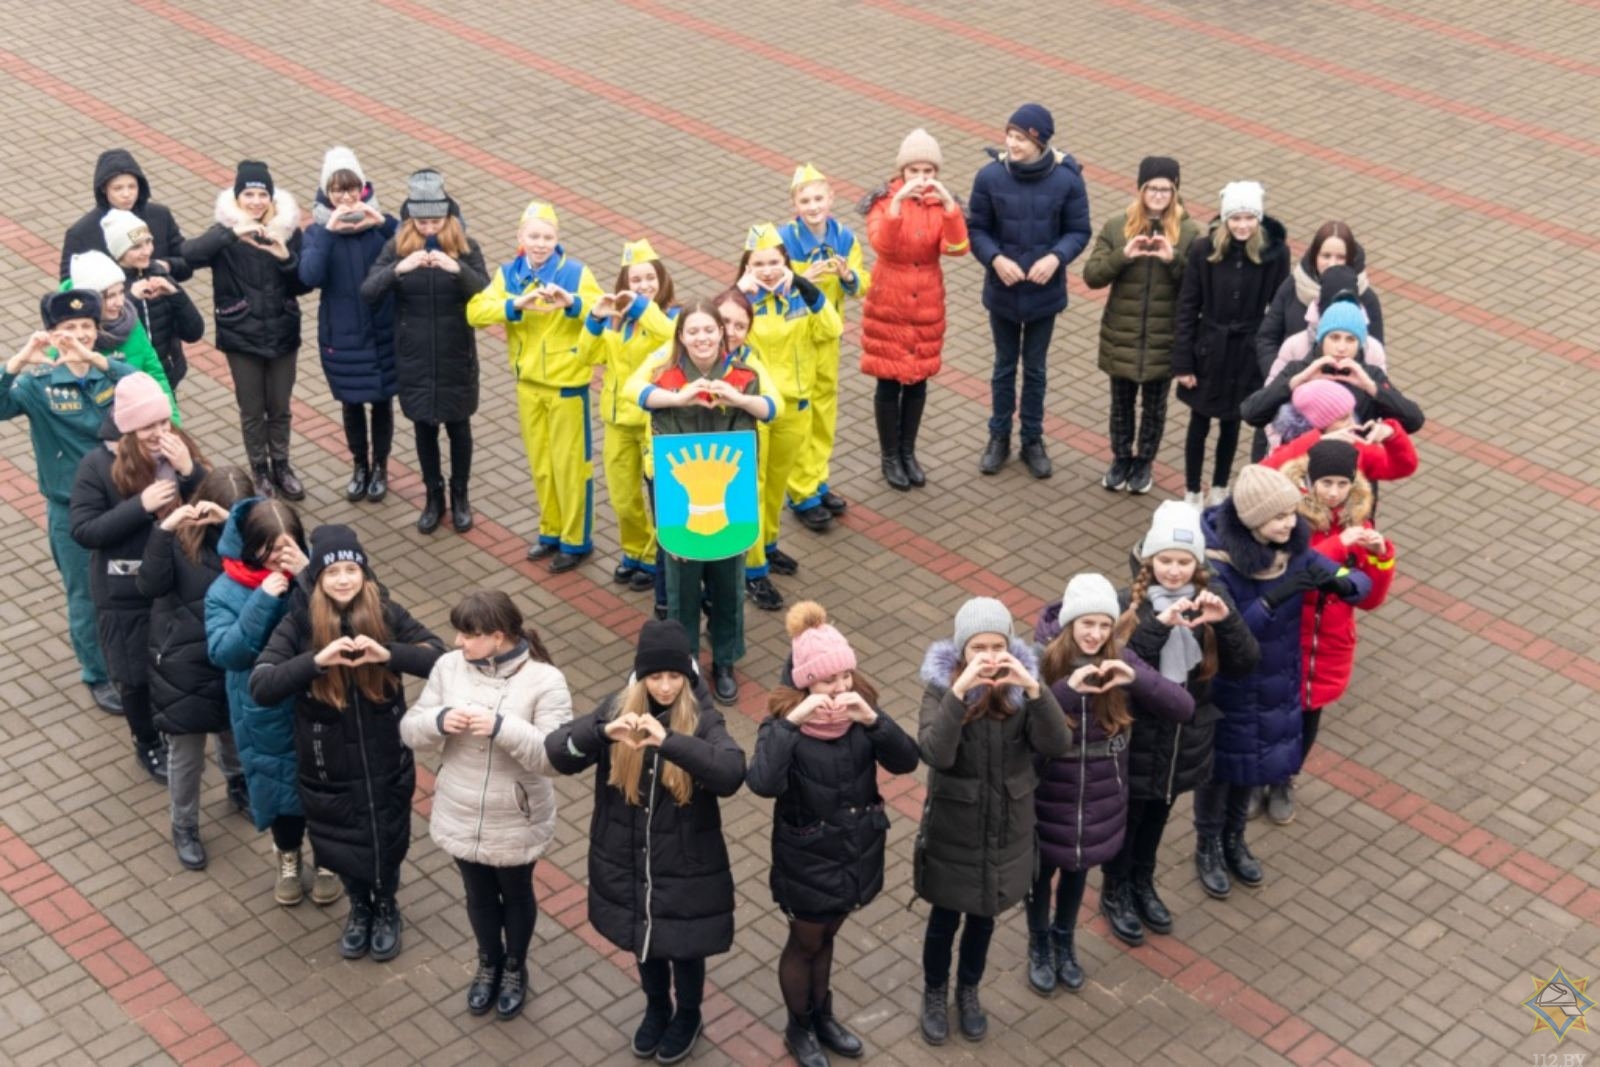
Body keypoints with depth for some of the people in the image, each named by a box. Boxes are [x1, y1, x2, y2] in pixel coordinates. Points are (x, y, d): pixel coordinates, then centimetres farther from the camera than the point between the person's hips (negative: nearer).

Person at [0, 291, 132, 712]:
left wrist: (96, 359, -44)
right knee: (87, 596, 13)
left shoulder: (112, 371, -6)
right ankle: (98, 675, 33)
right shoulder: (39, 383, -11)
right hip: (72, 511, -2)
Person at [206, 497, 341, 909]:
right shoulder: (225, 591, -14)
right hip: (267, 716, 0)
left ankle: (326, 860, 44)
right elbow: (223, 652, -24)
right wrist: (263, 600, -31)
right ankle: (287, 859, 47)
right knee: (281, 787, 19)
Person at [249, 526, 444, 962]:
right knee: (342, 846, 20)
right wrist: (316, 660, -39)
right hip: (327, 767, 0)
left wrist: (387, 653, -34)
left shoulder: (385, 613, -12)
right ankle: (359, 910, 50)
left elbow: (438, 657, -17)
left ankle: (386, 911, 49)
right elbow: (260, 686, -25)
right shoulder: (298, 623, -16)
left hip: (385, 760, 0)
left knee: (386, 843, 19)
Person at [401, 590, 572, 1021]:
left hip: (516, 824, -3)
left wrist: (503, 727, -38)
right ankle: (488, 964, 52)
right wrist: (439, 720, -26)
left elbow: (554, 757, -27)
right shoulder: (449, 667, -10)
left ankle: (515, 969, 49)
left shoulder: (543, 680, -23)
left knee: (516, 895, 22)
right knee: (479, 896, 25)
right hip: (460, 819, 3)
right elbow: (410, 731, -4)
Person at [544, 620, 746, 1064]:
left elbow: (732, 773, -37)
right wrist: (603, 731, -40)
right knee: (642, 940, 25)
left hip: (687, 865, -3)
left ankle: (688, 1015, 47)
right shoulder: (617, 708, -11)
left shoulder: (703, 719, -18)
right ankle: (656, 1007, 52)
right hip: (627, 861, 3)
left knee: (684, 946, 18)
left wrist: (670, 740, -48)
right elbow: (557, 752, -21)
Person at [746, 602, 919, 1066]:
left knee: (826, 938, 26)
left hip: (856, 848, 4)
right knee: (805, 943, 18)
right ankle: (798, 1029, 41)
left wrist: (872, 720, -33)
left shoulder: (859, 707, -11)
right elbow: (762, 783, -39)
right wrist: (792, 722, -45)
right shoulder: (784, 719, -23)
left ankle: (822, 1017, 48)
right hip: (808, 857, -4)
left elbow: (906, 761, -18)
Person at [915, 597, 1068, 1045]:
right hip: (952, 829, -2)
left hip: (1006, 829, 2)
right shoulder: (941, 686, -17)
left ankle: (968, 991, 47)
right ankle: (935, 995, 42)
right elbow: (935, 754, -31)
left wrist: (1033, 689, -37)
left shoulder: (1023, 685, -11)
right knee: (945, 919, 17)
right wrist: (959, 692, -41)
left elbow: (1057, 744, -23)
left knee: (984, 918, 22)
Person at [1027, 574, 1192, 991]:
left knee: (1079, 868, 25)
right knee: (1041, 870, 21)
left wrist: (1136, 679, -33)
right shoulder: (1040, 661, -22)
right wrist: (1067, 689, -42)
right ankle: (1039, 946, 47)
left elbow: (1184, 708, -17)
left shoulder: (1122, 661, -13)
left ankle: (1064, 942, 52)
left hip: (1099, 799, 3)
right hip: (1047, 798, -3)